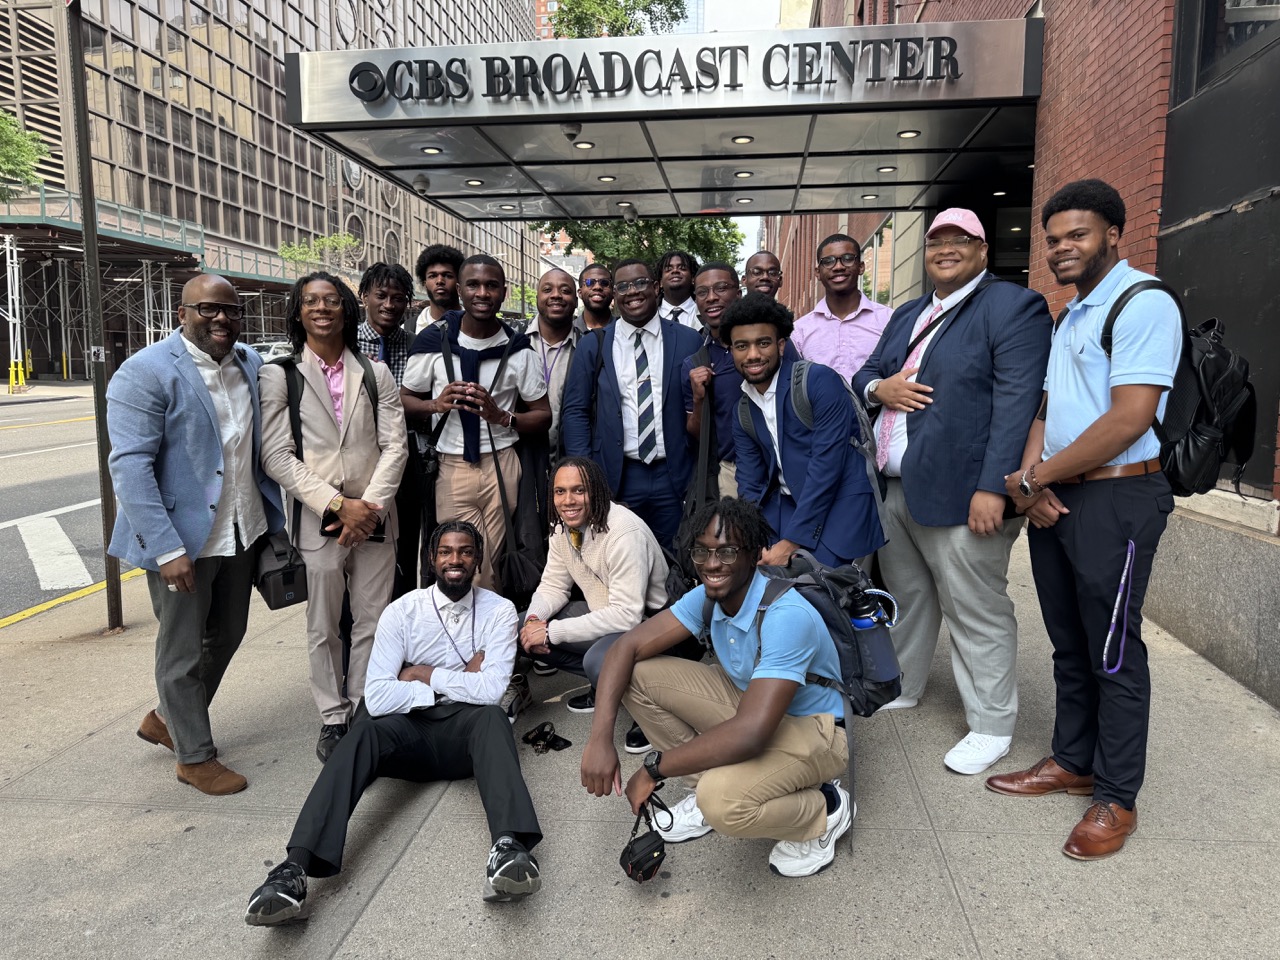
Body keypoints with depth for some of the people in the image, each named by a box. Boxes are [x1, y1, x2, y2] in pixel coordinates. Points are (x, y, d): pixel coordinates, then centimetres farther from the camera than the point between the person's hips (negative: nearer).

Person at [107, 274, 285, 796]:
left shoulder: (251, 364, 5)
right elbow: (130, 466, -19)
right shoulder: (145, 373, -14)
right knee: (183, 651, 9)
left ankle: (167, 718, 43)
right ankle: (195, 757, 27)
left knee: (227, 634, 20)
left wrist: (272, 520, 8)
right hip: (183, 537, -7)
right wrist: (167, 548, -25)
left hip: (242, 531, 7)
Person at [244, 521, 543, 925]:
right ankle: (294, 869, -44)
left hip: (468, 729, -1)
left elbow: (491, 691, -15)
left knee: (491, 717, -35)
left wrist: (426, 675, -9)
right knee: (364, 732, -30)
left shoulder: (499, 611, -3)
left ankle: (509, 849, -56)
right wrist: (460, 683, -11)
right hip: (411, 730, 1)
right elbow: (378, 697, -13)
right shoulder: (402, 611, -2)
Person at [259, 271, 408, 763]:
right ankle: (333, 718, 23)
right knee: (323, 629, 8)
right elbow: (276, 455, -6)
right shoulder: (278, 374, 1)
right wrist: (337, 504, -14)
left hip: (374, 517, 2)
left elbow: (394, 446, 2)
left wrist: (370, 506, -11)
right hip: (316, 521, -2)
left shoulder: (376, 373, 8)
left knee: (373, 623, 8)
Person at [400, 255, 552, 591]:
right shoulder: (434, 341, 0)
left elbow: (543, 416, 5)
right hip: (451, 466, 0)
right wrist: (436, 404, -13)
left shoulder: (518, 349, 1)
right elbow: (403, 400, 9)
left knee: (499, 567, 6)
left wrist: (503, 417, -14)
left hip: (502, 465, 1)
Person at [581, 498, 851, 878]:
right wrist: (600, 737, -24)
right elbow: (629, 646, -10)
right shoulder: (709, 595, -11)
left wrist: (654, 768, -30)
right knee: (637, 675, -8)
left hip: (812, 727, -7)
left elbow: (750, 733, -40)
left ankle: (822, 811, -3)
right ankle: (710, 782, 9)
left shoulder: (786, 616, -34)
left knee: (722, 801, -36)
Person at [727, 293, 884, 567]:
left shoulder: (819, 381, -12)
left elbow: (827, 464, -18)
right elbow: (750, 485, 9)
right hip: (784, 506, 6)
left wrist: (792, 542, -17)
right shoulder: (743, 413, 10)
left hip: (836, 504, -6)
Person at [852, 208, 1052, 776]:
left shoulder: (1013, 307, -6)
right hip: (893, 489, 8)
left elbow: (1016, 402, -15)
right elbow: (865, 374, 23)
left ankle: (991, 727, 16)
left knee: (977, 612, 2)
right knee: (905, 595, 20)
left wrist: (993, 487, -22)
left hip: (961, 491, -7)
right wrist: (880, 387, -3)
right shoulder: (908, 315, 19)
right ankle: (901, 686, 38)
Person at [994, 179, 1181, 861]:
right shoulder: (1070, 316, 17)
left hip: (1115, 499, -8)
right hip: (1055, 500, 9)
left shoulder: (1142, 303, -12)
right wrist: (1031, 478, -4)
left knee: (1113, 655, 2)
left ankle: (1117, 798, 16)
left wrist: (1033, 478, -14)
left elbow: (1129, 419, -21)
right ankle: (1072, 762, 31)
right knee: (1069, 646, 17)